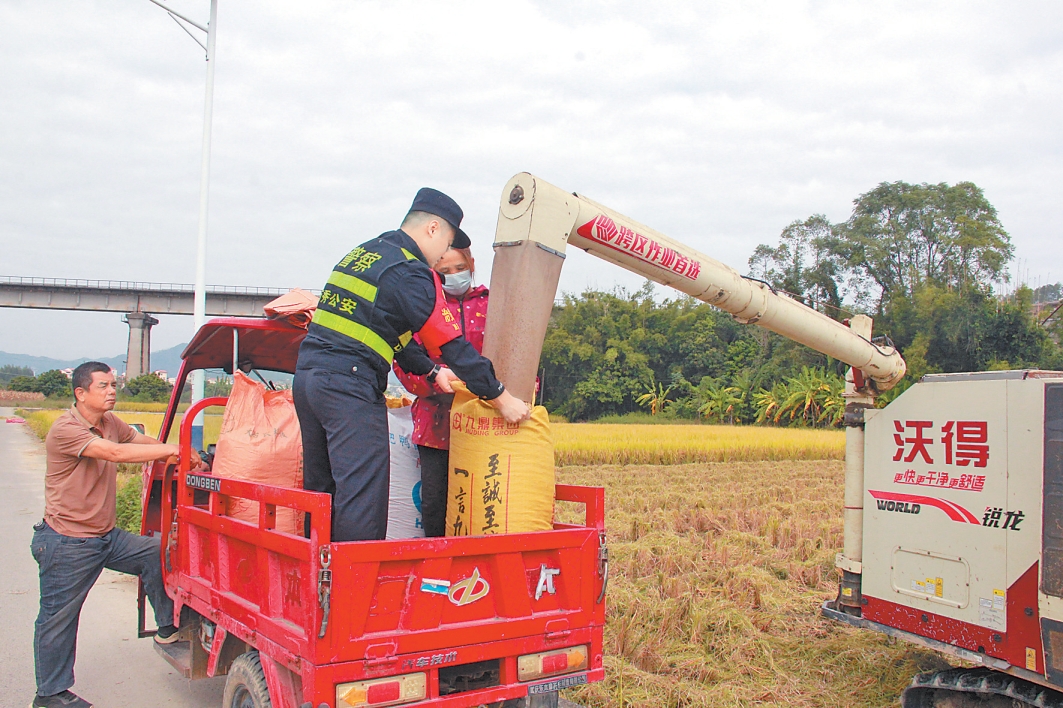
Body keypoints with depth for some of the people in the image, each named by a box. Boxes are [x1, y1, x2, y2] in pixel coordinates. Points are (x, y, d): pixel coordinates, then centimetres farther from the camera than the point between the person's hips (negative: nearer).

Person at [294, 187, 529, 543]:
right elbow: (453, 345, -10)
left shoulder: (363, 253, 19)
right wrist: (502, 398, -3)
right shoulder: (412, 273, -9)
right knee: (363, 496, -5)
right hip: (350, 387, -9)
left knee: (322, 489, 18)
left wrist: (432, 372, 27)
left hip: (308, 374, 10)